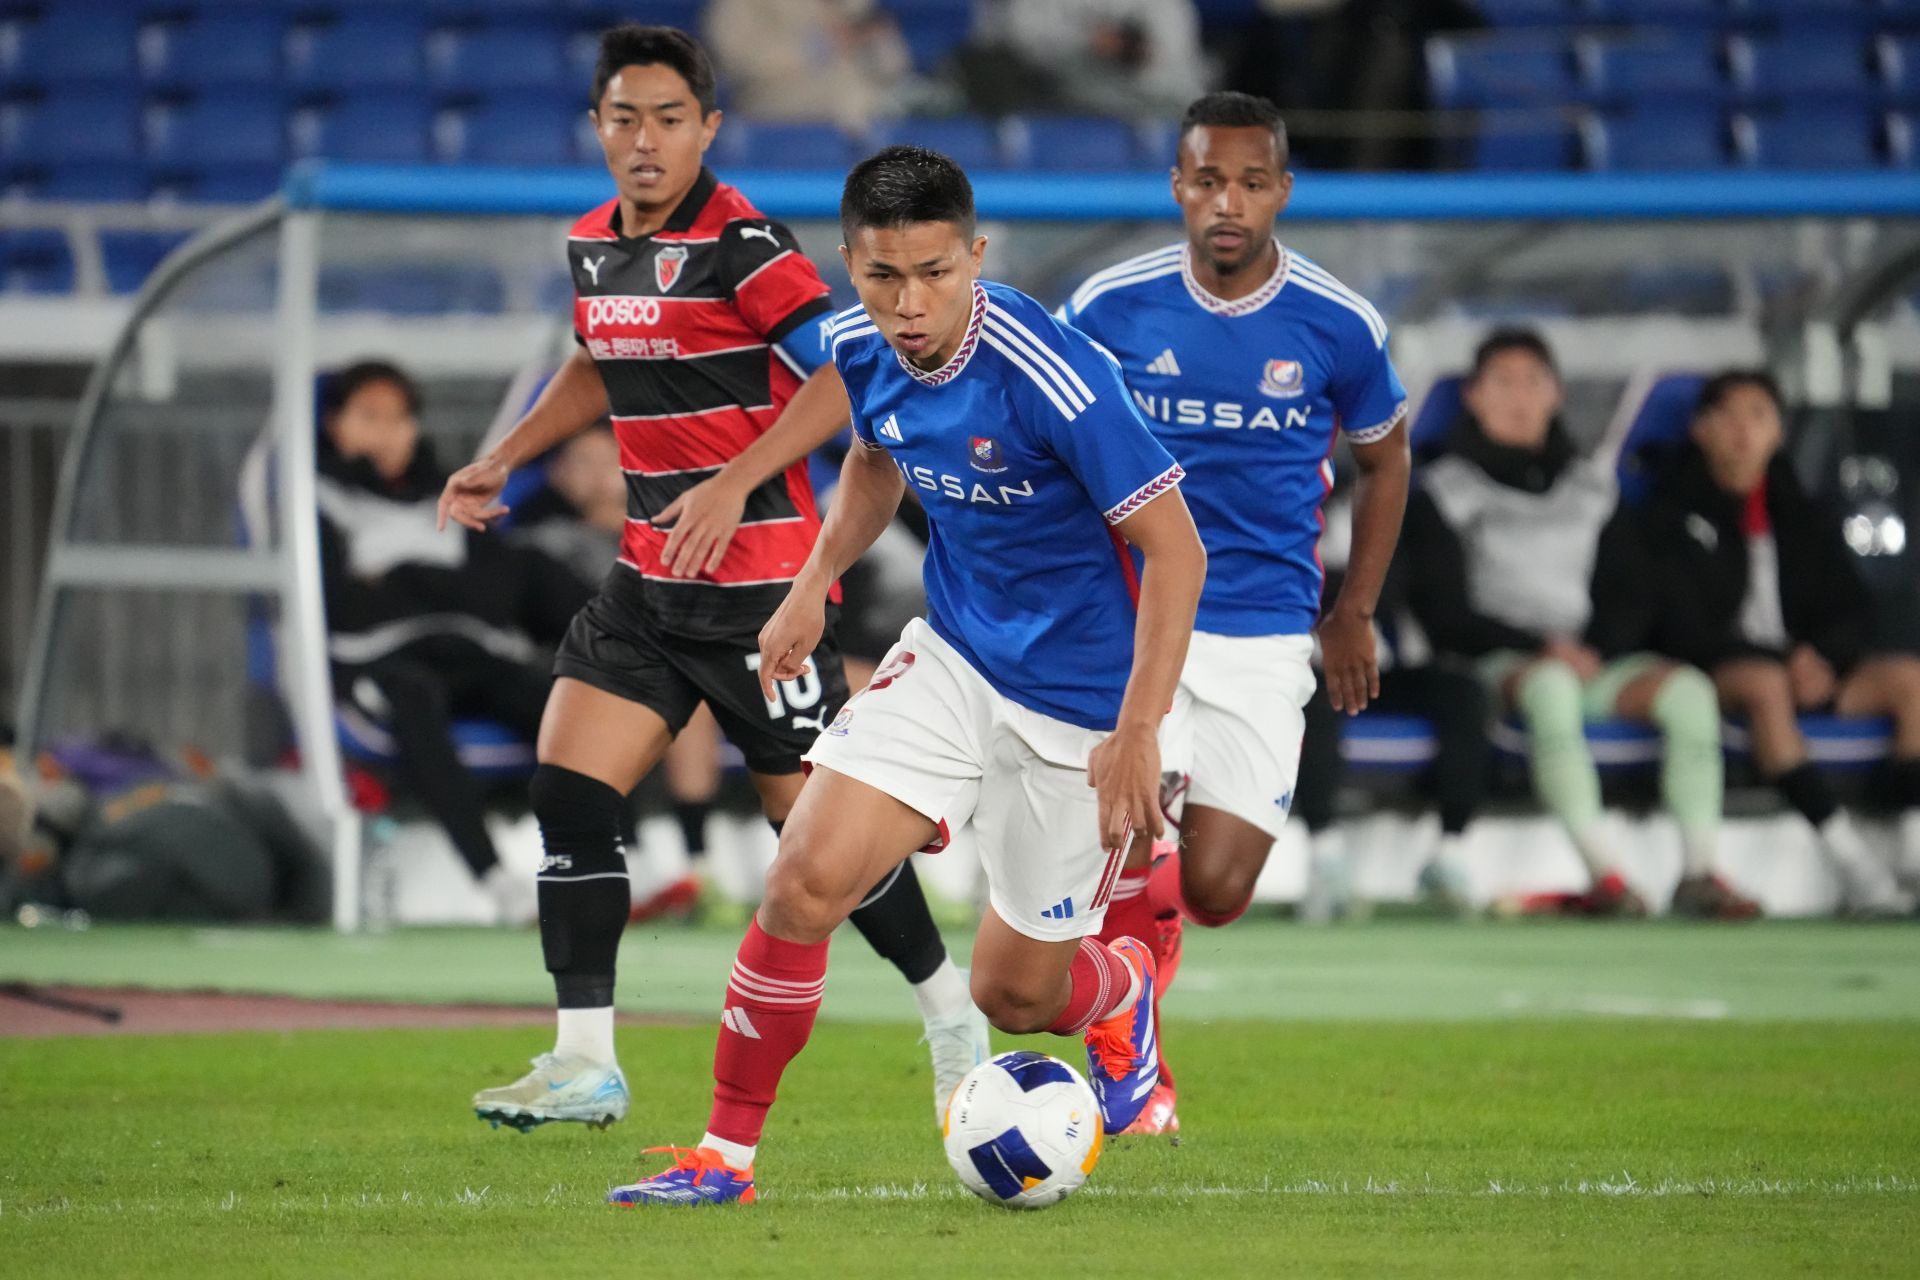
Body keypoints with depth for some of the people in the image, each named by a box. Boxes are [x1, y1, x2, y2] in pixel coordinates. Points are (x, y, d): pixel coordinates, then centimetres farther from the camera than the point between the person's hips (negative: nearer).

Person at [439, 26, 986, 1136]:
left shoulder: (738, 242, -15)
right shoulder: (593, 245, 9)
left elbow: (846, 371, -20)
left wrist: (734, 486, -24)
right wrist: (506, 461, 22)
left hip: (758, 579, -7)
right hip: (650, 580, 7)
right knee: (569, 792, -5)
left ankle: (953, 1015, 22)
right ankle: (585, 1065, -2)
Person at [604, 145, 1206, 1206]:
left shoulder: (1049, 378, -28)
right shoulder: (863, 352, -6)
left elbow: (1174, 549, -22)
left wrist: (1138, 733, -25)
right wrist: (814, 583, 9)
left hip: (1077, 702, -5)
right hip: (952, 658, 5)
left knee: (1016, 995, 6)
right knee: (806, 880, -14)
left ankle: (1120, 988, 43)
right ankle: (726, 1154, -2)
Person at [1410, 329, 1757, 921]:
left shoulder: (1590, 484, 21)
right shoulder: (1448, 490, 7)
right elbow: (1448, 616, -3)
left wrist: (1593, 650, -2)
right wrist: (1542, 647, -15)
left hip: (1589, 656, 5)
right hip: (1498, 661, -4)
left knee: (1687, 689, -26)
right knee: (1550, 687, -40)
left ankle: (1699, 871, -29)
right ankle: (1605, 875, -48)